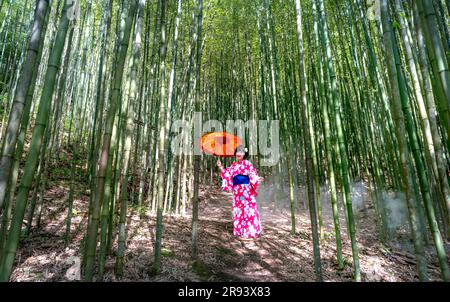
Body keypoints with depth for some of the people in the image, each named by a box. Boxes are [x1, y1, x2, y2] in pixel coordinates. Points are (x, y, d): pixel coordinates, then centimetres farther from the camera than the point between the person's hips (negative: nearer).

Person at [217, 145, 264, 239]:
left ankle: (252, 231, 3)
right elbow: (227, 175, 14)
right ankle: (241, 231, 17)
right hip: (237, 190, 5)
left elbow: (253, 175, -6)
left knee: (249, 208, -5)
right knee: (238, 209, 7)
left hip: (247, 189, -5)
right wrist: (221, 167, 8)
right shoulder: (233, 165, 14)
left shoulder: (248, 164, 1)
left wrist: (257, 179, -25)